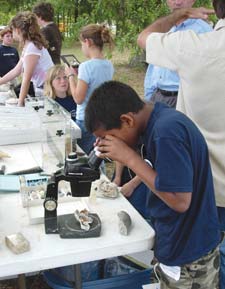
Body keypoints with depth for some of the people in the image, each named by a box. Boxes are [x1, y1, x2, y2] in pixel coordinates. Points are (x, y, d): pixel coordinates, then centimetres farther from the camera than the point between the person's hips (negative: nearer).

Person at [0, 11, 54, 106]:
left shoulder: (32, 47, -19)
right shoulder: (28, 46, 9)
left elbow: (26, 78, -19)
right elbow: (16, 71, 17)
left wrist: (20, 103, -17)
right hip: (40, 89, 9)